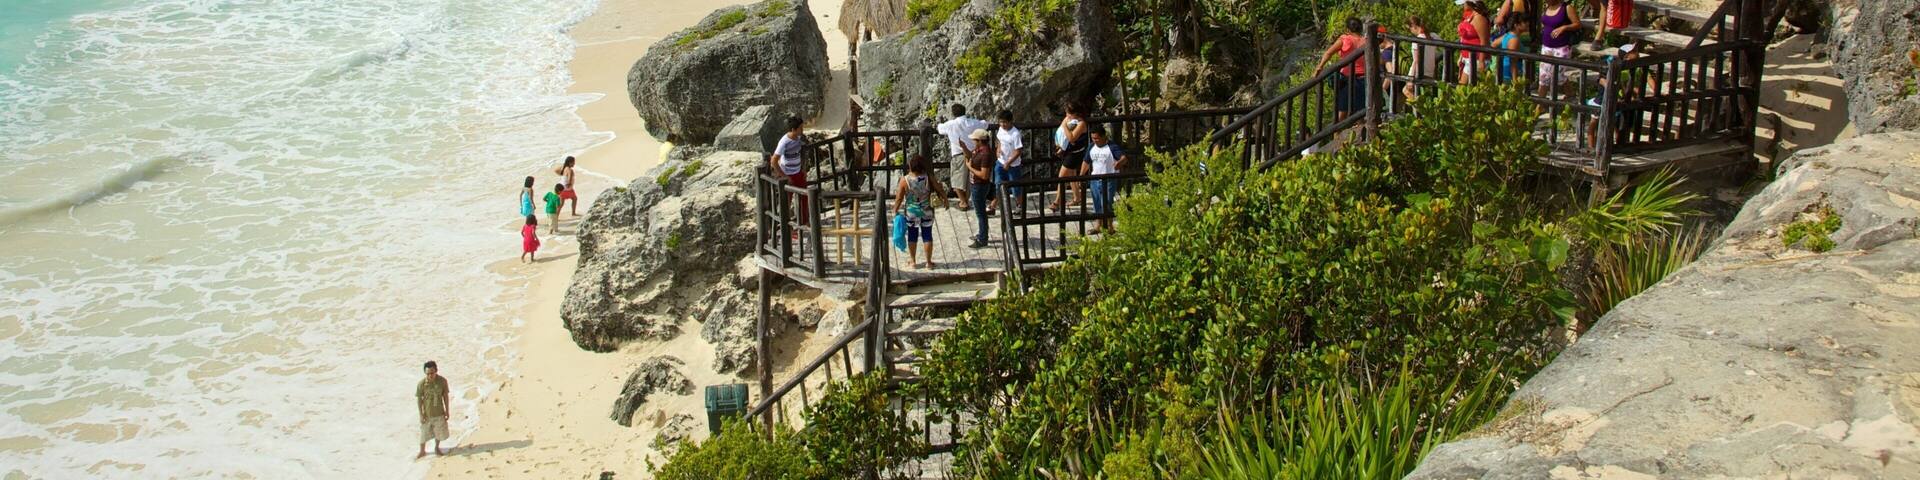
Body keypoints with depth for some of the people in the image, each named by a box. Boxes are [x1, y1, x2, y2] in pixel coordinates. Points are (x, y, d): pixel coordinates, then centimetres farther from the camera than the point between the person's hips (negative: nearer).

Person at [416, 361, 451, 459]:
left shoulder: (442, 381, -15)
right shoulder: (422, 383, -20)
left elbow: (445, 395, -3)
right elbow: (419, 399, -10)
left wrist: (447, 411, 2)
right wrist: (421, 414, -9)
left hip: (439, 412, 2)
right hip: (427, 413, -2)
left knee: (439, 432, 19)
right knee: (424, 433, 14)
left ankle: (437, 448, 45)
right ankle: (422, 451, 37)